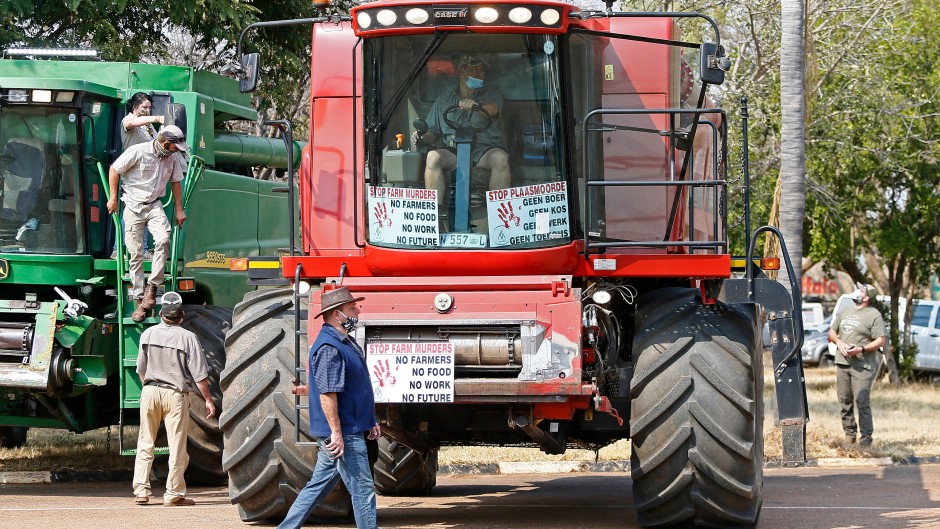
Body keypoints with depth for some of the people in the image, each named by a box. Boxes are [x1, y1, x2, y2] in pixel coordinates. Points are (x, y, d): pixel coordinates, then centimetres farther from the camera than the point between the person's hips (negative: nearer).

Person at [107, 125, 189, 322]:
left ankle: (152, 287, -19)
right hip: (133, 206, -3)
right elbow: (114, 170, -5)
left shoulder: (173, 158, 3)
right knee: (136, 254, -3)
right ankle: (139, 301, 3)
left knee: (163, 239, -26)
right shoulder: (138, 151, -14)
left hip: (155, 205, 3)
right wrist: (113, 198, -3)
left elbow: (176, 182, 18)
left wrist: (179, 210, 16)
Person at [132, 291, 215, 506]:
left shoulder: (148, 334, 2)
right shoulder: (188, 338, -9)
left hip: (150, 391, 3)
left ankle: (141, 491, 6)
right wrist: (208, 399, 0)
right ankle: (173, 494, 4)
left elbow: (141, 369, 10)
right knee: (177, 446, 3)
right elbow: (199, 374, -9)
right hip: (176, 394, -3)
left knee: (145, 443, 10)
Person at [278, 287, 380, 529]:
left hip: (351, 429, 10)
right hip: (343, 434, -10)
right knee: (363, 489, -6)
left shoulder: (346, 342, 16)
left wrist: (370, 421, 24)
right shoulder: (329, 347, -17)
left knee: (319, 485, 14)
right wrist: (336, 432, -25)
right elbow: (327, 393, -22)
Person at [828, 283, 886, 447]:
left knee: (862, 402, -10)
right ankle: (849, 433, 16)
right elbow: (831, 332, 22)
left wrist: (861, 349, -19)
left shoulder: (874, 315, -2)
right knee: (845, 401, 7)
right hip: (842, 363, 6)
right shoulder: (844, 312, 18)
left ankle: (866, 438, -7)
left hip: (862, 366, -6)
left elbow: (880, 341, -7)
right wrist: (839, 343, 0)